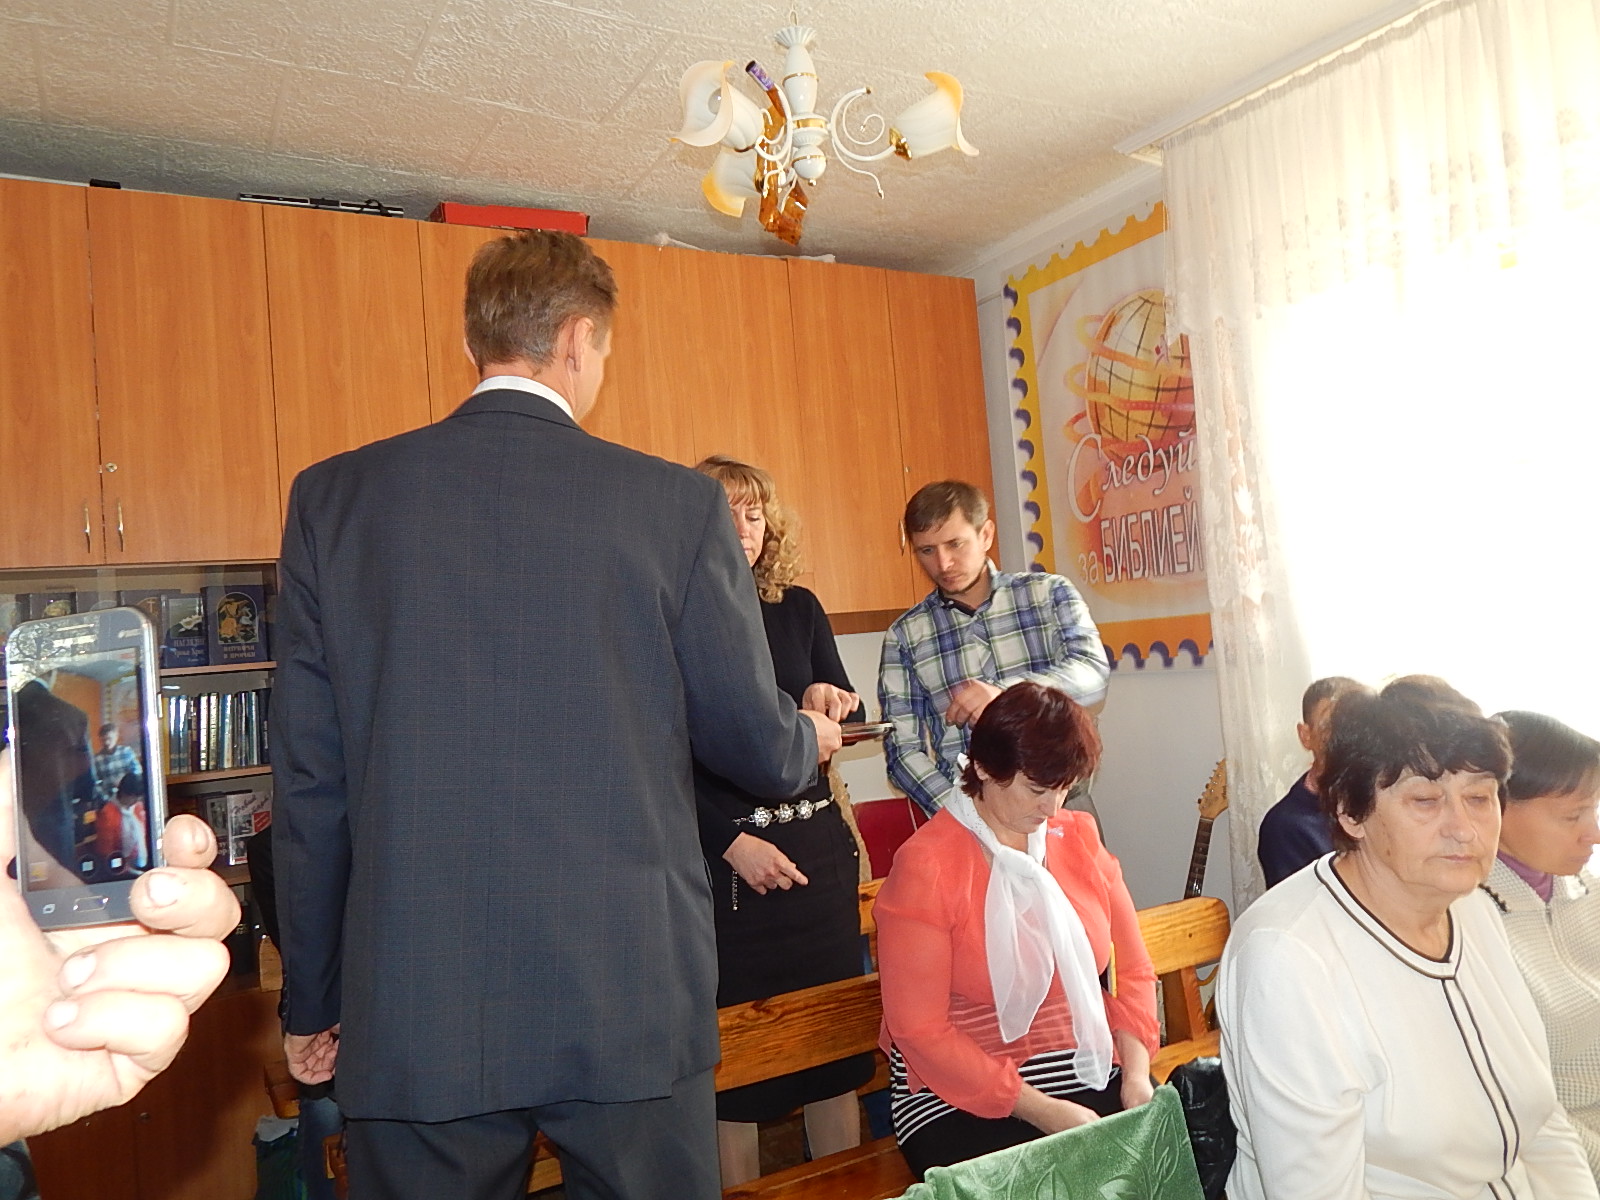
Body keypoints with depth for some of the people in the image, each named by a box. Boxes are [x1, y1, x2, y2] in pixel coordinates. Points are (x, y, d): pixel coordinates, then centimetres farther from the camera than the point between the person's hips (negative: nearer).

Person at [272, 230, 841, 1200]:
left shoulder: (334, 497, -1)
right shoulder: (677, 504, -7)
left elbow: (309, 780, 2)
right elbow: (753, 742, 1)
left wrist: (312, 1000, 13)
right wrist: (811, 740, 25)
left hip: (414, 1010, 2)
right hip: (631, 1001, -1)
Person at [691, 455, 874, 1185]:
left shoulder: (799, 608, 7)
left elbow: (852, 713, 10)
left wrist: (829, 704, -13)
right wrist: (732, 843, -13)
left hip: (816, 843, 4)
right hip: (722, 852, -4)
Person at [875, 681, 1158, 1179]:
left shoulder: (1078, 836, 5)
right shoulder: (923, 867, -13)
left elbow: (1132, 970, 8)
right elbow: (919, 1031, -14)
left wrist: (1136, 1074, -8)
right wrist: (1042, 1111, -16)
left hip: (1093, 1077, 5)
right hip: (962, 1096, -5)